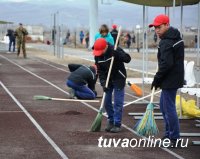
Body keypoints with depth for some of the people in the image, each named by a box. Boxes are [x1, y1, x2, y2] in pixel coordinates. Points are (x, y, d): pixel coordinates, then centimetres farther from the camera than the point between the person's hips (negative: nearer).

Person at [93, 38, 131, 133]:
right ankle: (111, 121, 24)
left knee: (118, 102, -4)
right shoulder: (97, 55, -7)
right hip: (107, 79, 5)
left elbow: (127, 59, -25)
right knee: (106, 102, 7)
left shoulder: (115, 50, -21)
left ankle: (117, 124, 2)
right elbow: (100, 70, -4)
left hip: (118, 79, -5)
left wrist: (118, 54, -40)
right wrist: (103, 83, -16)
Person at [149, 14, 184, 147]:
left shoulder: (166, 42, -20)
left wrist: (157, 79, -14)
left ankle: (174, 138, 2)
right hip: (177, 76, 11)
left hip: (170, 80, -11)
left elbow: (166, 64, -26)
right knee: (164, 105, 21)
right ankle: (169, 134, 28)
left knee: (169, 108, -4)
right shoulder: (176, 37, 12)